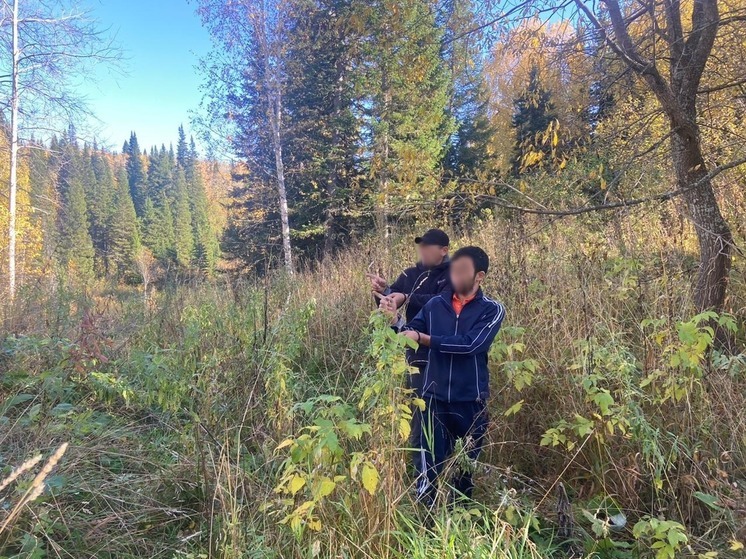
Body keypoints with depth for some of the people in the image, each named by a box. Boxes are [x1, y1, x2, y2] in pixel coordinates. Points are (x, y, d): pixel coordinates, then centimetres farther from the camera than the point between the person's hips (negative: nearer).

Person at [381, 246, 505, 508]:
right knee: (429, 463, 4)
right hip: (434, 398, 1)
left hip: (470, 401, -1)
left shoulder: (492, 310, -8)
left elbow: (470, 344, -22)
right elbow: (411, 334, 0)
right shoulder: (435, 304, 1)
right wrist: (395, 318, -20)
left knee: (467, 464, 19)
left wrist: (423, 338, -24)